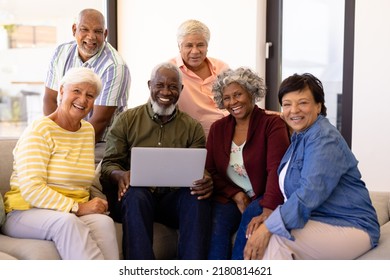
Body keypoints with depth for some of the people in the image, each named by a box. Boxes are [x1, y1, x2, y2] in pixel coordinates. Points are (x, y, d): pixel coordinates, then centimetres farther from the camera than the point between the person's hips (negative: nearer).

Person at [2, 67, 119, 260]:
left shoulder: (88, 130, 16)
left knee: (104, 222, -30)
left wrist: (87, 206, -1)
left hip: (74, 213, 5)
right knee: (66, 222, -38)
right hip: (26, 213, -5)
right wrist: (77, 207, -22)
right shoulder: (39, 130, -6)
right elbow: (31, 189, -16)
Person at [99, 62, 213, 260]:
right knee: (135, 195, -35)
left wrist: (205, 181, -19)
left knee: (198, 198, -31)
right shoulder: (126, 120, 10)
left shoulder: (192, 127, 13)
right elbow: (108, 163, 7)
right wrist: (120, 175, -19)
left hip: (174, 198, 1)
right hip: (137, 195, -1)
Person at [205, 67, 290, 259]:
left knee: (250, 218, -32)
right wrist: (236, 195, -10)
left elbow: (276, 169, -21)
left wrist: (267, 211, -34)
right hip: (228, 197, 3)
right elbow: (210, 170, 6)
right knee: (215, 227, -25)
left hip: (261, 198, -3)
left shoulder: (272, 124, -9)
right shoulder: (218, 128, 8)